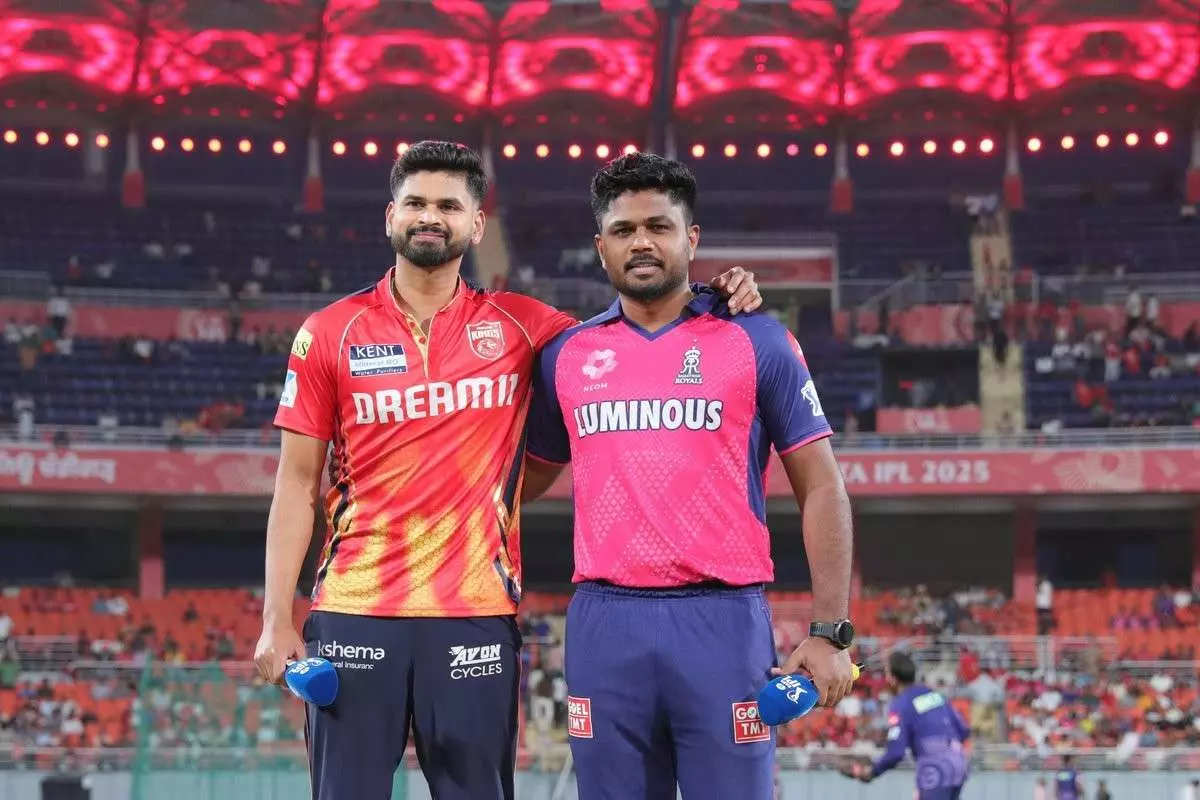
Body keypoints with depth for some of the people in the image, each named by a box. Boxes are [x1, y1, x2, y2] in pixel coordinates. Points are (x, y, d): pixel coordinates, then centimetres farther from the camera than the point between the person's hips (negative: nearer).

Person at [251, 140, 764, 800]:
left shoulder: (517, 326, 6)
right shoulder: (328, 335, 5)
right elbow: (299, 481, 5)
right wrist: (276, 619, -1)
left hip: (476, 617, 1)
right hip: (353, 614, 0)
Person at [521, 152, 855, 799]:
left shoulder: (755, 341, 4)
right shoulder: (566, 356, 11)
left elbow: (821, 488, 3)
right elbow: (525, 479, 25)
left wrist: (829, 631, -4)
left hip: (722, 621, -2)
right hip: (604, 625, 3)